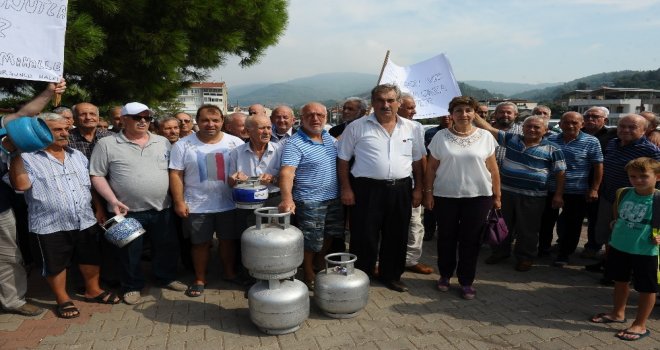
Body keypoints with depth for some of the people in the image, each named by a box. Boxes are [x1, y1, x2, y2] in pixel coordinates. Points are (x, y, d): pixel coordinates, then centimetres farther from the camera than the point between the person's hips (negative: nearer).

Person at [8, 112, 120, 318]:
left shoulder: (77, 156, 10)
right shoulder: (28, 158, -7)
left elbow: (92, 185, 15)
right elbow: (20, 185, -22)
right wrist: (16, 155, -24)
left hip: (86, 221, 5)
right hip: (51, 225, -4)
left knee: (91, 259, 15)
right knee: (56, 265, 10)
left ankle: (93, 291, 35)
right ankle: (62, 300, 28)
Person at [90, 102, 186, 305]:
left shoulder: (163, 142, 7)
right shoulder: (107, 145, -4)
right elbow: (97, 176, -5)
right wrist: (113, 201, -14)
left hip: (162, 209, 3)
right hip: (128, 211, -3)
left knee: (167, 247, 15)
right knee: (131, 252, 10)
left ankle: (167, 278, 36)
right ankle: (132, 286, 28)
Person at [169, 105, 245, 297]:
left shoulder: (236, 143, 0)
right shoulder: (183, 145, -3)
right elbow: (176, 175, -3)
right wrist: (179, 202, -8)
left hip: (229, 204, 1)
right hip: (197, 206, -1)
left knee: (229, 239, 13)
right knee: (200, 243, 9)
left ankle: (230, 272, 32)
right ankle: (200, 279, 26)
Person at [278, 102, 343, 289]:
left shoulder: (331, 139, 6)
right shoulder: (294, 144, -16)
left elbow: (341, 163, 19)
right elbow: (287, 172, -28)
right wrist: (287, 199, -42)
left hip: (334, 198, 7)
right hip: (310, 202, -7)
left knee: (329, 236, 20)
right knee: (311, 241, 4)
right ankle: (308, 275, 25)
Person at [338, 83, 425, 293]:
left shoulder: (410, 128, 8)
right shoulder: (357, 127, -2)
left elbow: (417, 161, 14)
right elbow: (343, 160, 0)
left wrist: (418, 188, 9)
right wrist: (346, 188, -5)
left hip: (400, 190, 4)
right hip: (367, 189, -3)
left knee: (397, 236, 13)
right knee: (364, 237, 3)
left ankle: (391, 276, 31)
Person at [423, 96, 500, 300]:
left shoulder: (485, 137, 2)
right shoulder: (441, 137, 0)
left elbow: (493, 169, 5)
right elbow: (431, 168, 2)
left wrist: (497, 196, 5)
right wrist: (428, 192, -2)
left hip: (478, 196, 0)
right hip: (445, 196, 0)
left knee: (471, 240, 5)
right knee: (447, 237, 10)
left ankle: (466, 281, 19)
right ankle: (445, 275, 28)